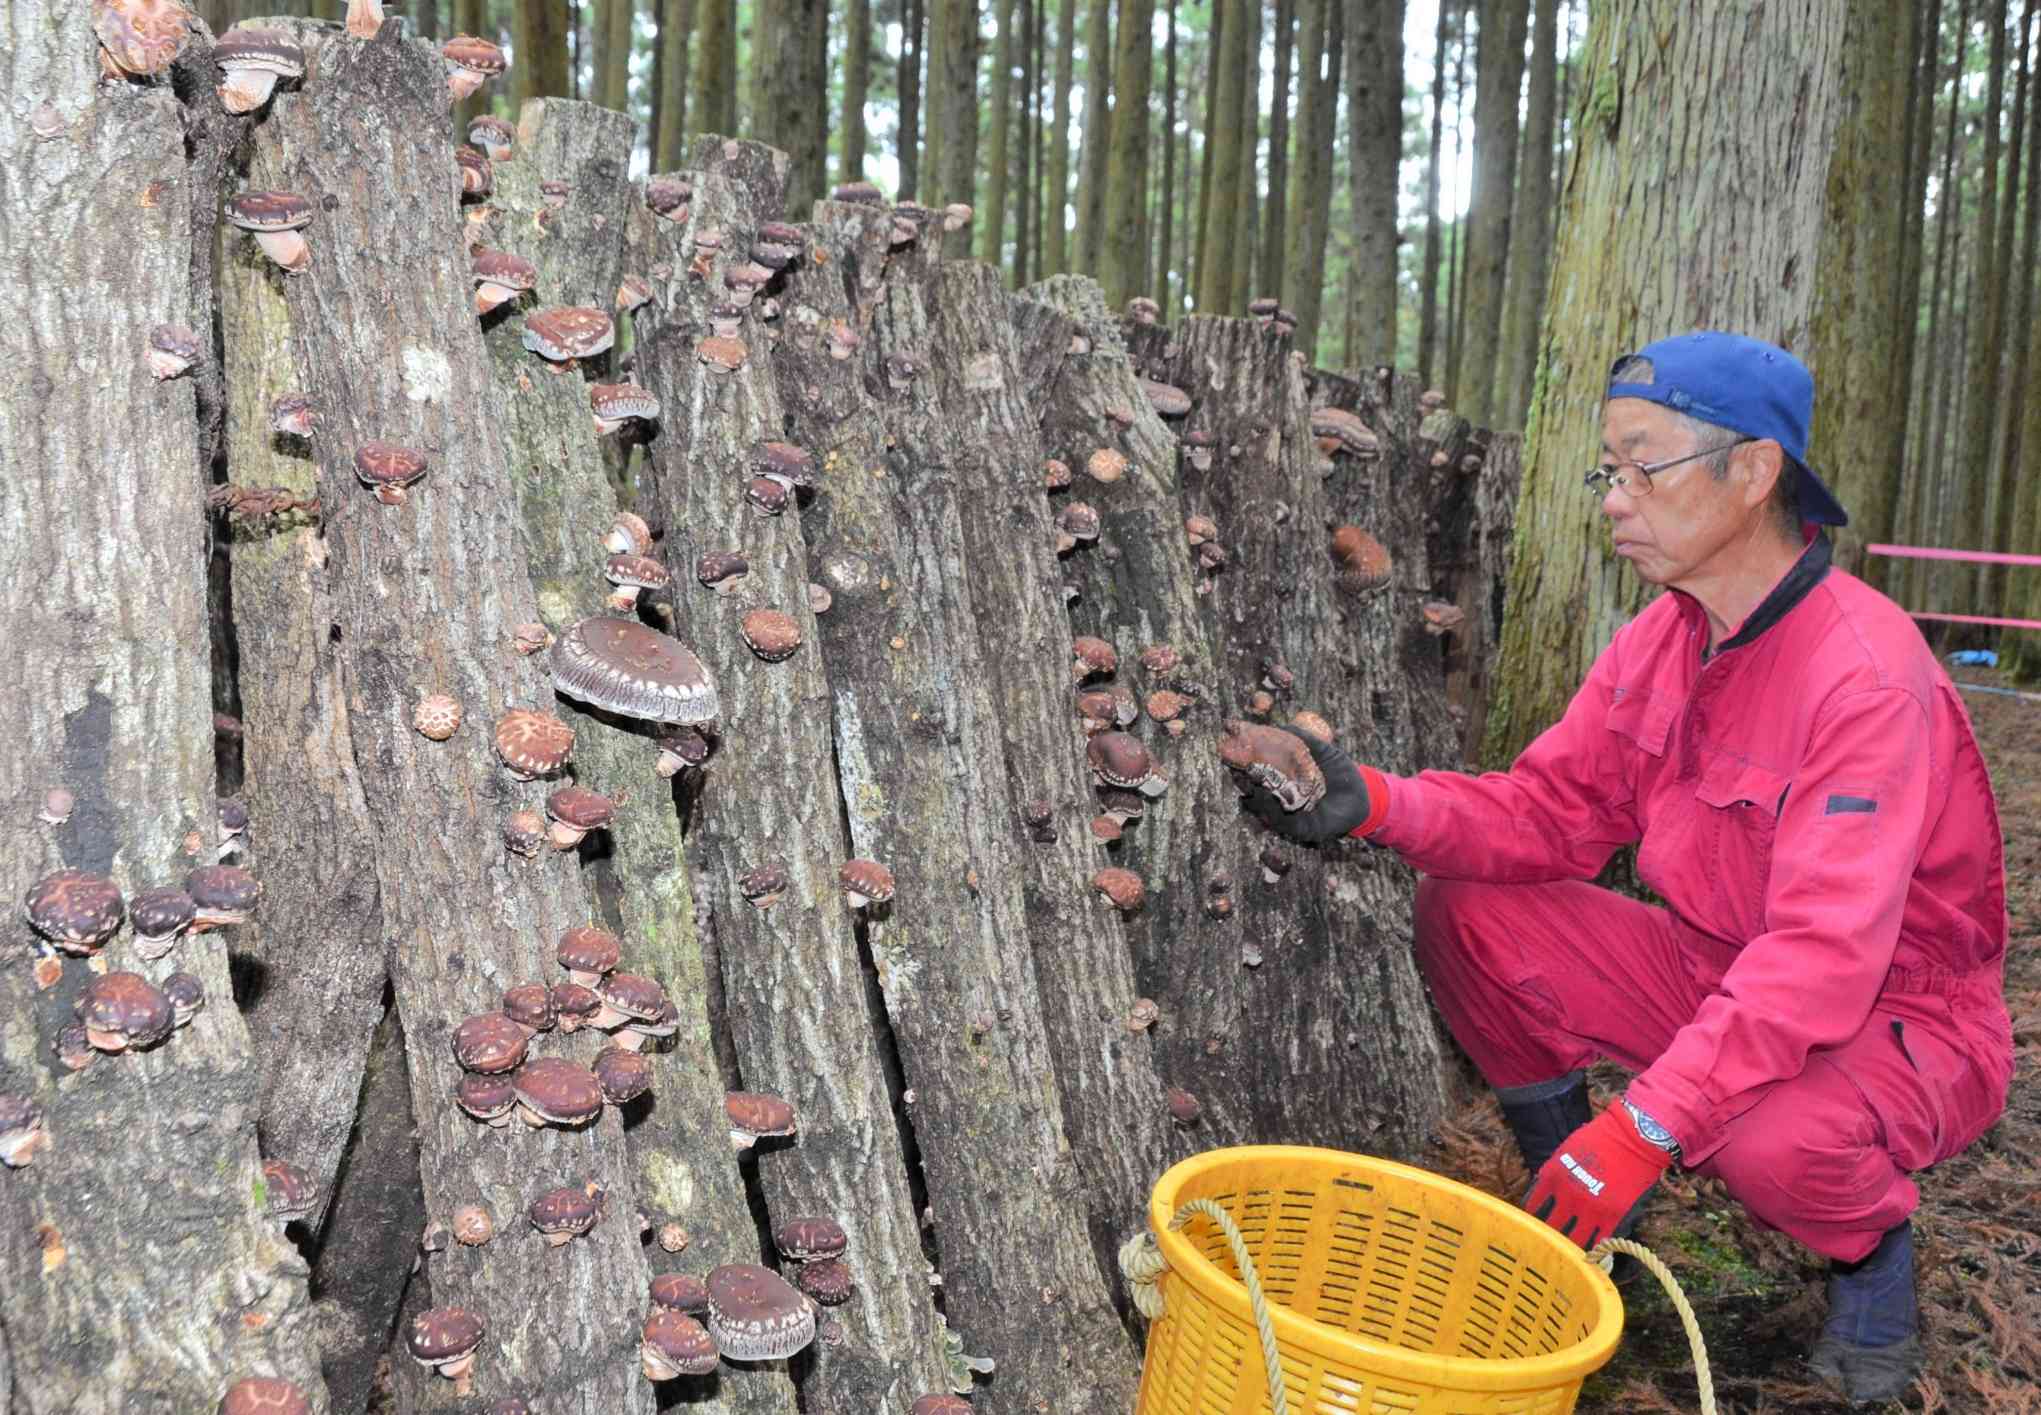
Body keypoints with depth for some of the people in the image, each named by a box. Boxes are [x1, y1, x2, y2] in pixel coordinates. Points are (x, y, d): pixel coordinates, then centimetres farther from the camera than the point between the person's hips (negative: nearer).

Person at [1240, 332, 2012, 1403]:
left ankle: (1872, 1249, 1)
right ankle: (1576, 1206, 10)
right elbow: (1550, 812, -4)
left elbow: (1825, 957, -35)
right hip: (1715, 971, 7)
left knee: (1769, 1135, -39)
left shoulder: (1868, 676, -28)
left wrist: (1644, 1125, -38)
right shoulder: (1662, 638, -3)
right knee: (1463, 909, -9)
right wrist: (1378, 804, -21)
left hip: (1898, 1022, -6)